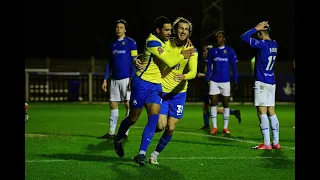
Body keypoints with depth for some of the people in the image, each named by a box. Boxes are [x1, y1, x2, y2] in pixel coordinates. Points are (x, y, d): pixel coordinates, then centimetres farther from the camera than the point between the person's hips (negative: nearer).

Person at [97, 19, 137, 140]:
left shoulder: (130, 42, -2)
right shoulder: (113, 44, 15)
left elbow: (134, 62, -7)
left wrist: (132, 79, -15)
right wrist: (105, 79, 14)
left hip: (126, 78, -6)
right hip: (114, 79, 6)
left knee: (128, 104, -6)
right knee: (113, 105, 6)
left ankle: (125, 133, -4)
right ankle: (111, 132, 10)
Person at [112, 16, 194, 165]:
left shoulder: (163, 42, 10)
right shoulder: (153, 41, -16)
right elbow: (169, 62, -21)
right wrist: (182, 55, -5)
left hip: (156, 86, 7)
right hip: (142, 84, -7)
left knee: (154, 118, -11)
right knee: (133, 119, 6)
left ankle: (142, 153, -11)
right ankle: (117, 139, 34)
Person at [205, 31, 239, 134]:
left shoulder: (230, 51, 0)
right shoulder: (212, 51, 6)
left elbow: (234, 67, 2)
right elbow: (209, 67, 10)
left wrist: (235, 81, -2)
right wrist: (207, 80, 3)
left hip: (225, 81, -1)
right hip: (214, 81, 1)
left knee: (226, 104, 3)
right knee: (213, 103, -1)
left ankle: (225, 127, 9)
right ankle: (214, 127, 4)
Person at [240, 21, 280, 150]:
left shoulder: (262, 44, -15)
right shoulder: (274, 44, 9)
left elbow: (244, 37, -16)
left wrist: (256, 28, -7)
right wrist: (261, 28, 17)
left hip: (262, 83, -8)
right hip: (271, 82, 8)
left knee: (262, 112, -7)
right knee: (271, 112, 10)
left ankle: (266, 143, -11)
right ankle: (276, 142, 9)